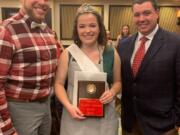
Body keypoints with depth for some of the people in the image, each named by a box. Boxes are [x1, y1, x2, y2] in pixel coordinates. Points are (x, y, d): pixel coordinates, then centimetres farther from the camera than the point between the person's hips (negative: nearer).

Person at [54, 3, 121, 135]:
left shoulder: (111, 54, -3)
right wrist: (68, 106, -15)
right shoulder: (68, 53, -6)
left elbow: (117, 82, 8)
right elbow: (59, 84, -1)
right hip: (75, 115, -1)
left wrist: (112, 92, -13)